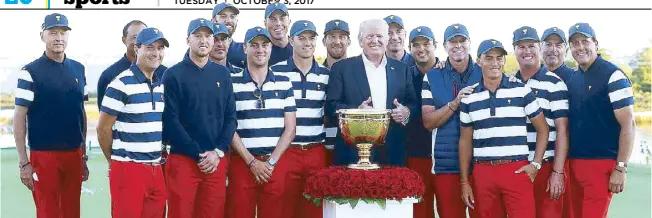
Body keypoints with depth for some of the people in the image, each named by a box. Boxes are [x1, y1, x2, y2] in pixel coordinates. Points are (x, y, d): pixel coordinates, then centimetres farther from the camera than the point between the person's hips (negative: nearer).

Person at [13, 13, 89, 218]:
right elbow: (19, 118, -7)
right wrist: (23, 162, -11)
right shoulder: (30, 72, -6)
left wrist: (84, 155, 14)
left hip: (74, 154, 5)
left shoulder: (78, 69, 8)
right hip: (43, 155, -4)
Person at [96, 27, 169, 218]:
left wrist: (156, 158, 14)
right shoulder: (122, 84, -11)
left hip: (156, 169, 7)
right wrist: (115, 161, 3)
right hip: (128, 169, -7)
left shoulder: (161, 85, 11)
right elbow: (103, 128, -8)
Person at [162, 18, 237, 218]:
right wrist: (198, 155, -11)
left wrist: (218, 152, -5)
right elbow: (170, 121, -8)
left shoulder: (223, 74, 11)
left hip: (217, 160, 4)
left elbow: (231, 117, 8)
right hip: (183, 160, -3)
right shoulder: (174, 74, -2)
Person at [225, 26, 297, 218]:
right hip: (242, 163, -2)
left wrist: (271, 162, -4)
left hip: (277, 164, 2)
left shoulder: (284, 83, 8)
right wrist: (252, 162, -8)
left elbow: (290, 128, 5)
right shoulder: (232, 83, 2)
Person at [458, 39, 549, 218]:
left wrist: (536, 164, -3)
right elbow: (465, 140, 12)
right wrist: (464, 181, 8)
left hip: (517, 170, -2)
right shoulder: (469, 97, 8)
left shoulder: (521, 91, 3)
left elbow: (542, 129, 8)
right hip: (483, 173, 2)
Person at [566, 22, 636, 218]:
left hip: (602, 163, -6)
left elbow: (628, 124, -12)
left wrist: (621, 168, -16)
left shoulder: (613, 76, -9)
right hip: (574, 163, 7)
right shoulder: (572, 79, 11)